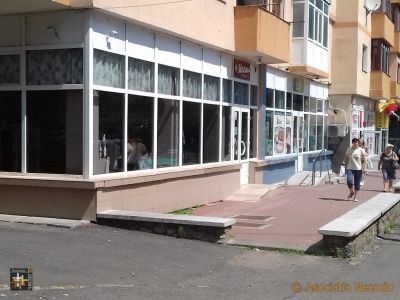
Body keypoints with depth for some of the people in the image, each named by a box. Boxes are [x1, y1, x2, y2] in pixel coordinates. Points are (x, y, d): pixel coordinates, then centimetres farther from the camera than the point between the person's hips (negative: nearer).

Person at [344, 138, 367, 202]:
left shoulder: (361, 150, -1)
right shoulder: (349, 150, 6)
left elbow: (364, 160, 1)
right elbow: (346, 158, 14)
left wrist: (364, 168, -6)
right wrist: (346, 166, 8)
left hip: (358, 169, -1)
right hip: (350, 168, 1)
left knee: (357, 183, 3)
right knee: (349, 181, -17)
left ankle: (355, 197, 18)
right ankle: (351, 192, 12)